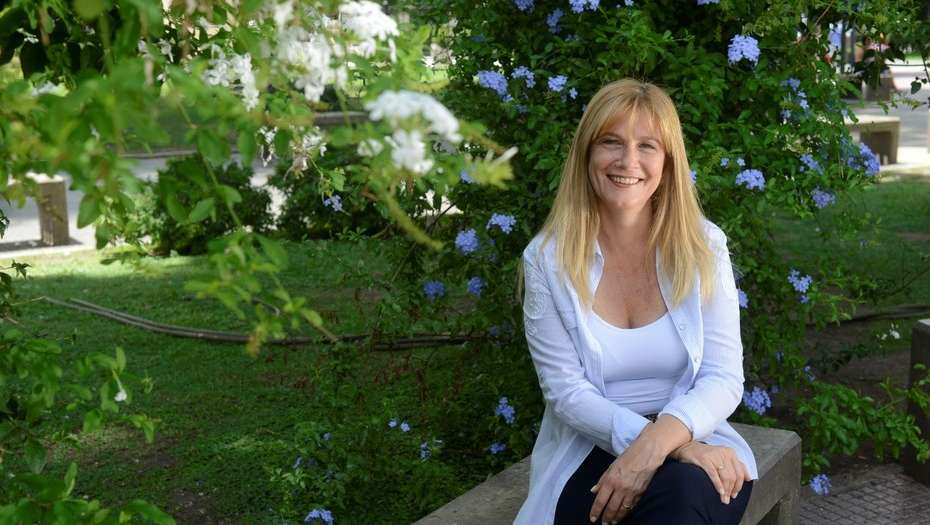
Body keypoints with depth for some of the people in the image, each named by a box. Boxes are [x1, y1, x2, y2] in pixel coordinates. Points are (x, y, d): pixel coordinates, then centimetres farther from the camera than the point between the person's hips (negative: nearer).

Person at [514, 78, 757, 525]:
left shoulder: (704, 246, -2)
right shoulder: (548, 258, -5)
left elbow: (723, 379, -6)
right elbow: (566, 391, -9)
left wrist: (659, 440, -27)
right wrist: (661, 443, -24)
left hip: (691, 440, 1)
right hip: (589, 452, -1)